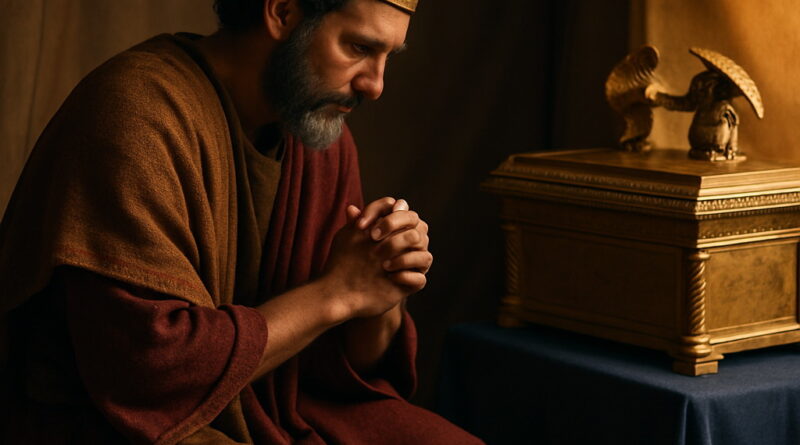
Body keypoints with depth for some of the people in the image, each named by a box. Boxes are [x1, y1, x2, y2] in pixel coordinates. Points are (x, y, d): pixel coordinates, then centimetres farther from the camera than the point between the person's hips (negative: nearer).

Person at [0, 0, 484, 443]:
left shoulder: (326, 137, 4)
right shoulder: (137, 112, -19)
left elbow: (351, 365, 9)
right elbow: (148, 367, -25)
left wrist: (380, 303, -13)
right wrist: (336, 293, -17)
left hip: (272, 405, 7)